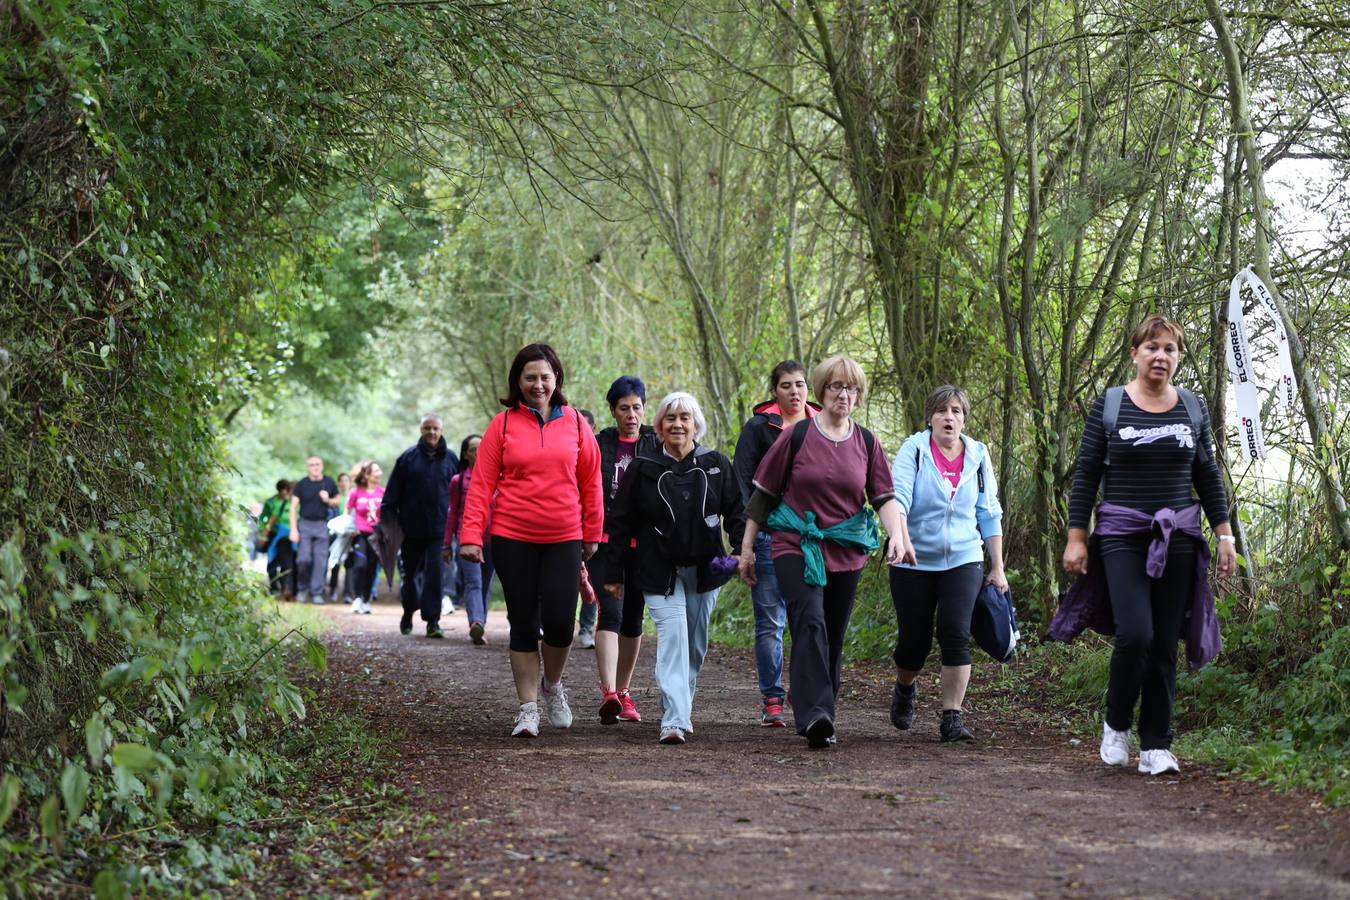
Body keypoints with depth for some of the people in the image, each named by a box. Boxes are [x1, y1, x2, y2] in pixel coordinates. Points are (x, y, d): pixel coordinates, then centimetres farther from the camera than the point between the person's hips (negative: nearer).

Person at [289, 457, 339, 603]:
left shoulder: (329, 483, 5)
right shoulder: (301, 485, -1)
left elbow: (337, 502, 15)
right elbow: (293, 507, 0)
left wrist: (328, 500, -8)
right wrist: (293, 530, -7)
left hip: (322, 525, 1)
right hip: (304, 524, -1)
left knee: (320, 561, -1)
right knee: (303, 560, -7)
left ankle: (317, 593, 5)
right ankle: (303, 588, 14)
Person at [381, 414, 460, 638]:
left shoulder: (450, 458, 5)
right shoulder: (408, 457, 2)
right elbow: (392, 492, 3)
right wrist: (387, 519, -3)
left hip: (439, 528, -1)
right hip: (411, 527, 1)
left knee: (434, 571, -9)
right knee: (411, 571, 12)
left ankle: (432, 620, -7)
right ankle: (408, 613, 31)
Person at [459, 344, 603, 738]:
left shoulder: (575, 424, 4)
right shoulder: (503, 424, 0)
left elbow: (591, 482, 10)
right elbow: (482, 483, -1)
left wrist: (592, 535, 11)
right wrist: (471, 534, -8)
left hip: (563, 539, 1)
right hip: (512, 539, -1)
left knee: (560, 621, -5)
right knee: (523, 624, 4)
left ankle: (552, 684, 25)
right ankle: (528, 708, 12)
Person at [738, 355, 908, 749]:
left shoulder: (866, 443, 6)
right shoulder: (797, 436, -2)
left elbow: (884, 496, 3)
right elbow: (763, 493, 3)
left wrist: (897, 535, -17)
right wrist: (747, 547, 4)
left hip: (846, 553, 4)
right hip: (796, 546, -4)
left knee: (833, 638, 9)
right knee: (810, 622, -22)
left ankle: (820, 717, 20)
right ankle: (814, 715, -32)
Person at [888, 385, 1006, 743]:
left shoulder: (977, 456, 5)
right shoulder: (913, 449, -5)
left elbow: (989, 514, 11)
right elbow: (897, 498, -17)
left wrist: (998, 568, 10)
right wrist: (901, 538, -35)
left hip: (962, 561, 2)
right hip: (914, 563, -1)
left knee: (956, 634, -14)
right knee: (914, 640, 3)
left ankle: (952, 717, -7)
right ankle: (905, 688, 37)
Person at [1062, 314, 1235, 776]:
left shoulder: (1193, 407, 8)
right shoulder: (1108, 406, 0)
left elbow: (1208, 476, 14)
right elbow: (1085, 475, 1)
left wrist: (1225, 534, 8)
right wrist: (1076, 537, -4)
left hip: (1178, 539, 3)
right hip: (1122, 538, -3)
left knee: (1165, 645, 3)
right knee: (1135, 634, -17)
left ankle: (1156, 746, 11)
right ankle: (1116, 724, 6)